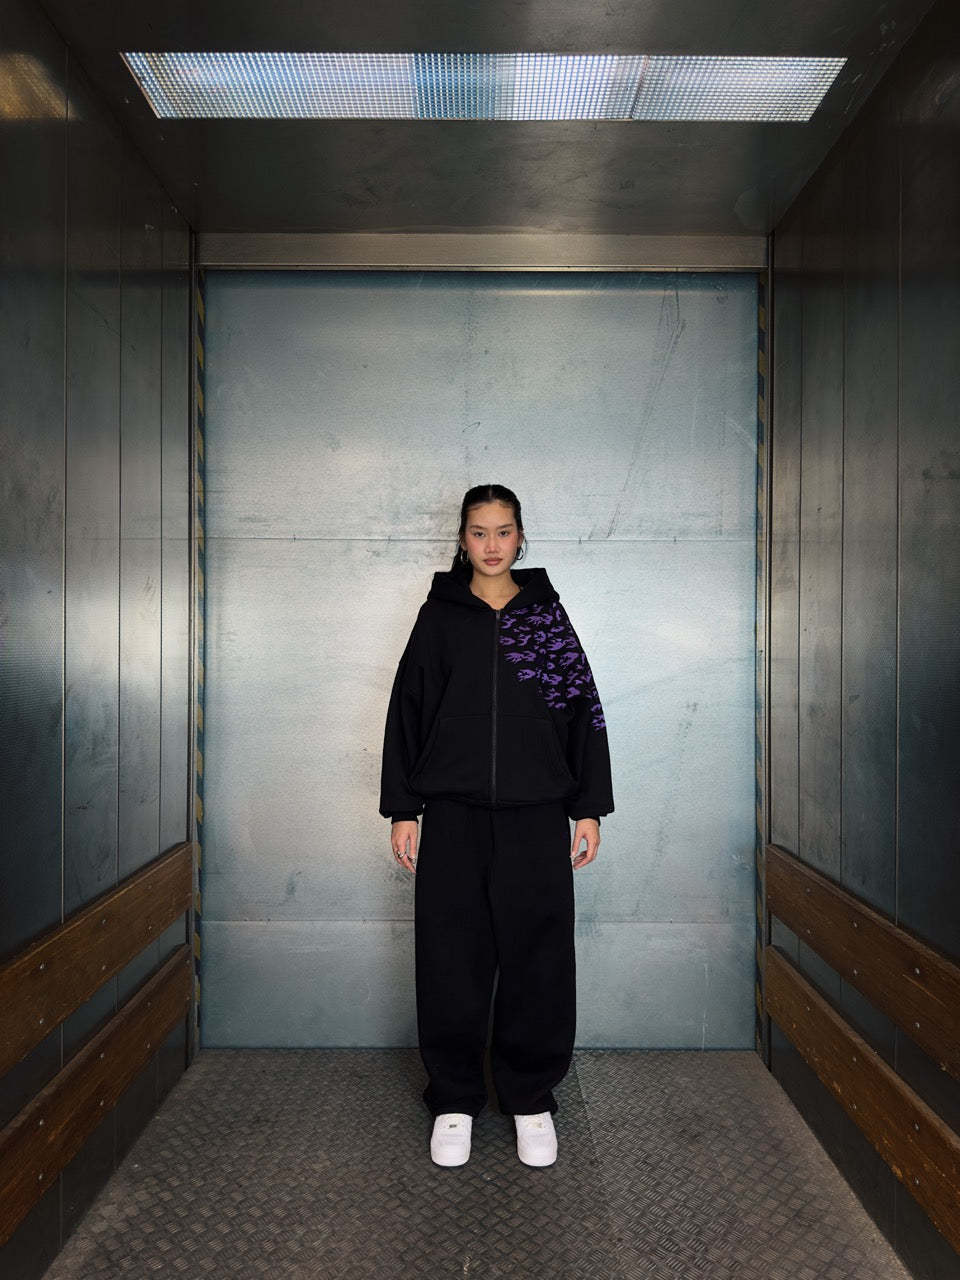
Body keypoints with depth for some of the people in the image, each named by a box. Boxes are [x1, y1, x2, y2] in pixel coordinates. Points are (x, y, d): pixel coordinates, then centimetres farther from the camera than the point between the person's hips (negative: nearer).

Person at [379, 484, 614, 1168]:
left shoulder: (547, 611, 7)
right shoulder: (439, 615, 7)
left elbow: (584, 710, 6)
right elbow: (407, 711, 6)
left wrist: (589, 807, 1)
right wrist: (402, 810, 1)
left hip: (535, 816, 0)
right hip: (452, 814, 0)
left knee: (537, 958, 6)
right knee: (451, 960, 6)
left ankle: (532, 1100, 25)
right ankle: (455, 1102, 24)